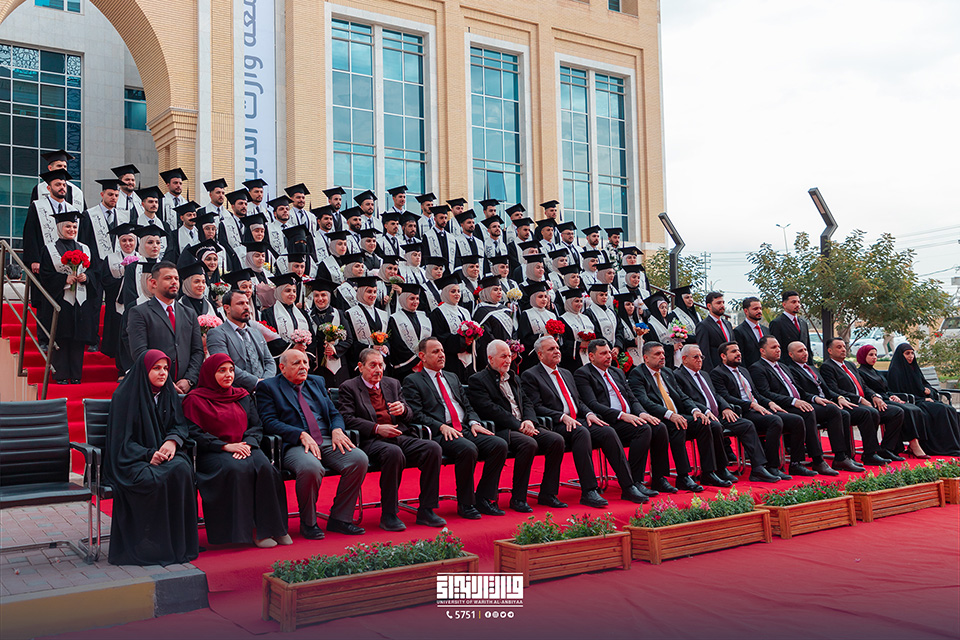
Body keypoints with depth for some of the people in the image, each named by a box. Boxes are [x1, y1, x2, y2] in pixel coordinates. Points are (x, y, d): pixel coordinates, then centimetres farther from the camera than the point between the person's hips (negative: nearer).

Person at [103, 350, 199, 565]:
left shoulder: (168, 393, 10)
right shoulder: (125, 395, -6)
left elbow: (180, 425, 11)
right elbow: (122, 439, -8)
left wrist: (172, 440, -13)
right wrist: (149, 455, -23)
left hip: (163, 453, 4)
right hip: (131, 460, -4)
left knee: (181, 469, -29)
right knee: (154, 480, -35)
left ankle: (179, 542, -20)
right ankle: (152, 545, -20)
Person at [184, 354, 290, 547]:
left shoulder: (242, 396, 20)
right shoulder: (195, 399, 5)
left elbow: (256, 426, 14)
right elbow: (194, 433, -5)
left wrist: (247, 444, -8)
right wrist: (225, 446, -15)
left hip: (244, 449, 4)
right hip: (212, 453, -4)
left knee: (264, 466, -29)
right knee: (237, 469, -36)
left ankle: (272, 527, -24)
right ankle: (246, 530, -28)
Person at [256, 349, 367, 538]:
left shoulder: (317, 382, 23)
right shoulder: (267, 387, 7)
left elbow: (334, 413, 20)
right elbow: (270, 422, -6)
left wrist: (337, 430, -4)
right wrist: (302, 435, -18)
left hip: (327, 441, 5)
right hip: (294, 445, -5)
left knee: (359, 459, -22)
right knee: (311, 467, -38)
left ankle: (339, 518, -7)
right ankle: (308, 523, -11)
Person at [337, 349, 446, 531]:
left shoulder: (393, 384, 23)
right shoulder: (349, 387, 8)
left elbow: (410, 416, 22)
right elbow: (347, 419, -5)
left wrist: (403, 409, -4)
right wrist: (377, 428, -14)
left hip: (400, 437, 6)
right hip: (371, 441, -5)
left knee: (433, 448, -21)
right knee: (394, 453, -38)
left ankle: (425, 510, -14)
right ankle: (388, 515, -25)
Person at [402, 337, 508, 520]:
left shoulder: (453, 378, 27)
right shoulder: (412, 381, 6)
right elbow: (416, 414, -5)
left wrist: (474, 423, 1)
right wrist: (441, 426, -18)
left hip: (465, 430, 7)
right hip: (439, 434, -7)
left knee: (500, 444, -17)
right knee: (468, 449, -35)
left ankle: (483, 498, -7)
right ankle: (465, 504, -17)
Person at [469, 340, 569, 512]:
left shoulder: (512, 378, 24)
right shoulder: (477, 380, -1)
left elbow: (526, 402, 19)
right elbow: (490, 409, -13)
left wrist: (529, 421, -4)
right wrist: (518, 425, -17)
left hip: (523, 427, 8)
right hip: (500, 430, -7)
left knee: (557, 439, -13)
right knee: (529, 443, -34)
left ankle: (547, 494, -6)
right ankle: (517, 498, -21)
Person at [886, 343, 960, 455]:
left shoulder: (914, 367, 19)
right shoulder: (895, 371, -5)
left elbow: (925, 383, 25)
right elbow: (899, 393, -11)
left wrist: (928, 390, -1)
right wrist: (922, 399, -12)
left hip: (924, 399, 8)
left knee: (950, 409, -17)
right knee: (941, 410, -28)